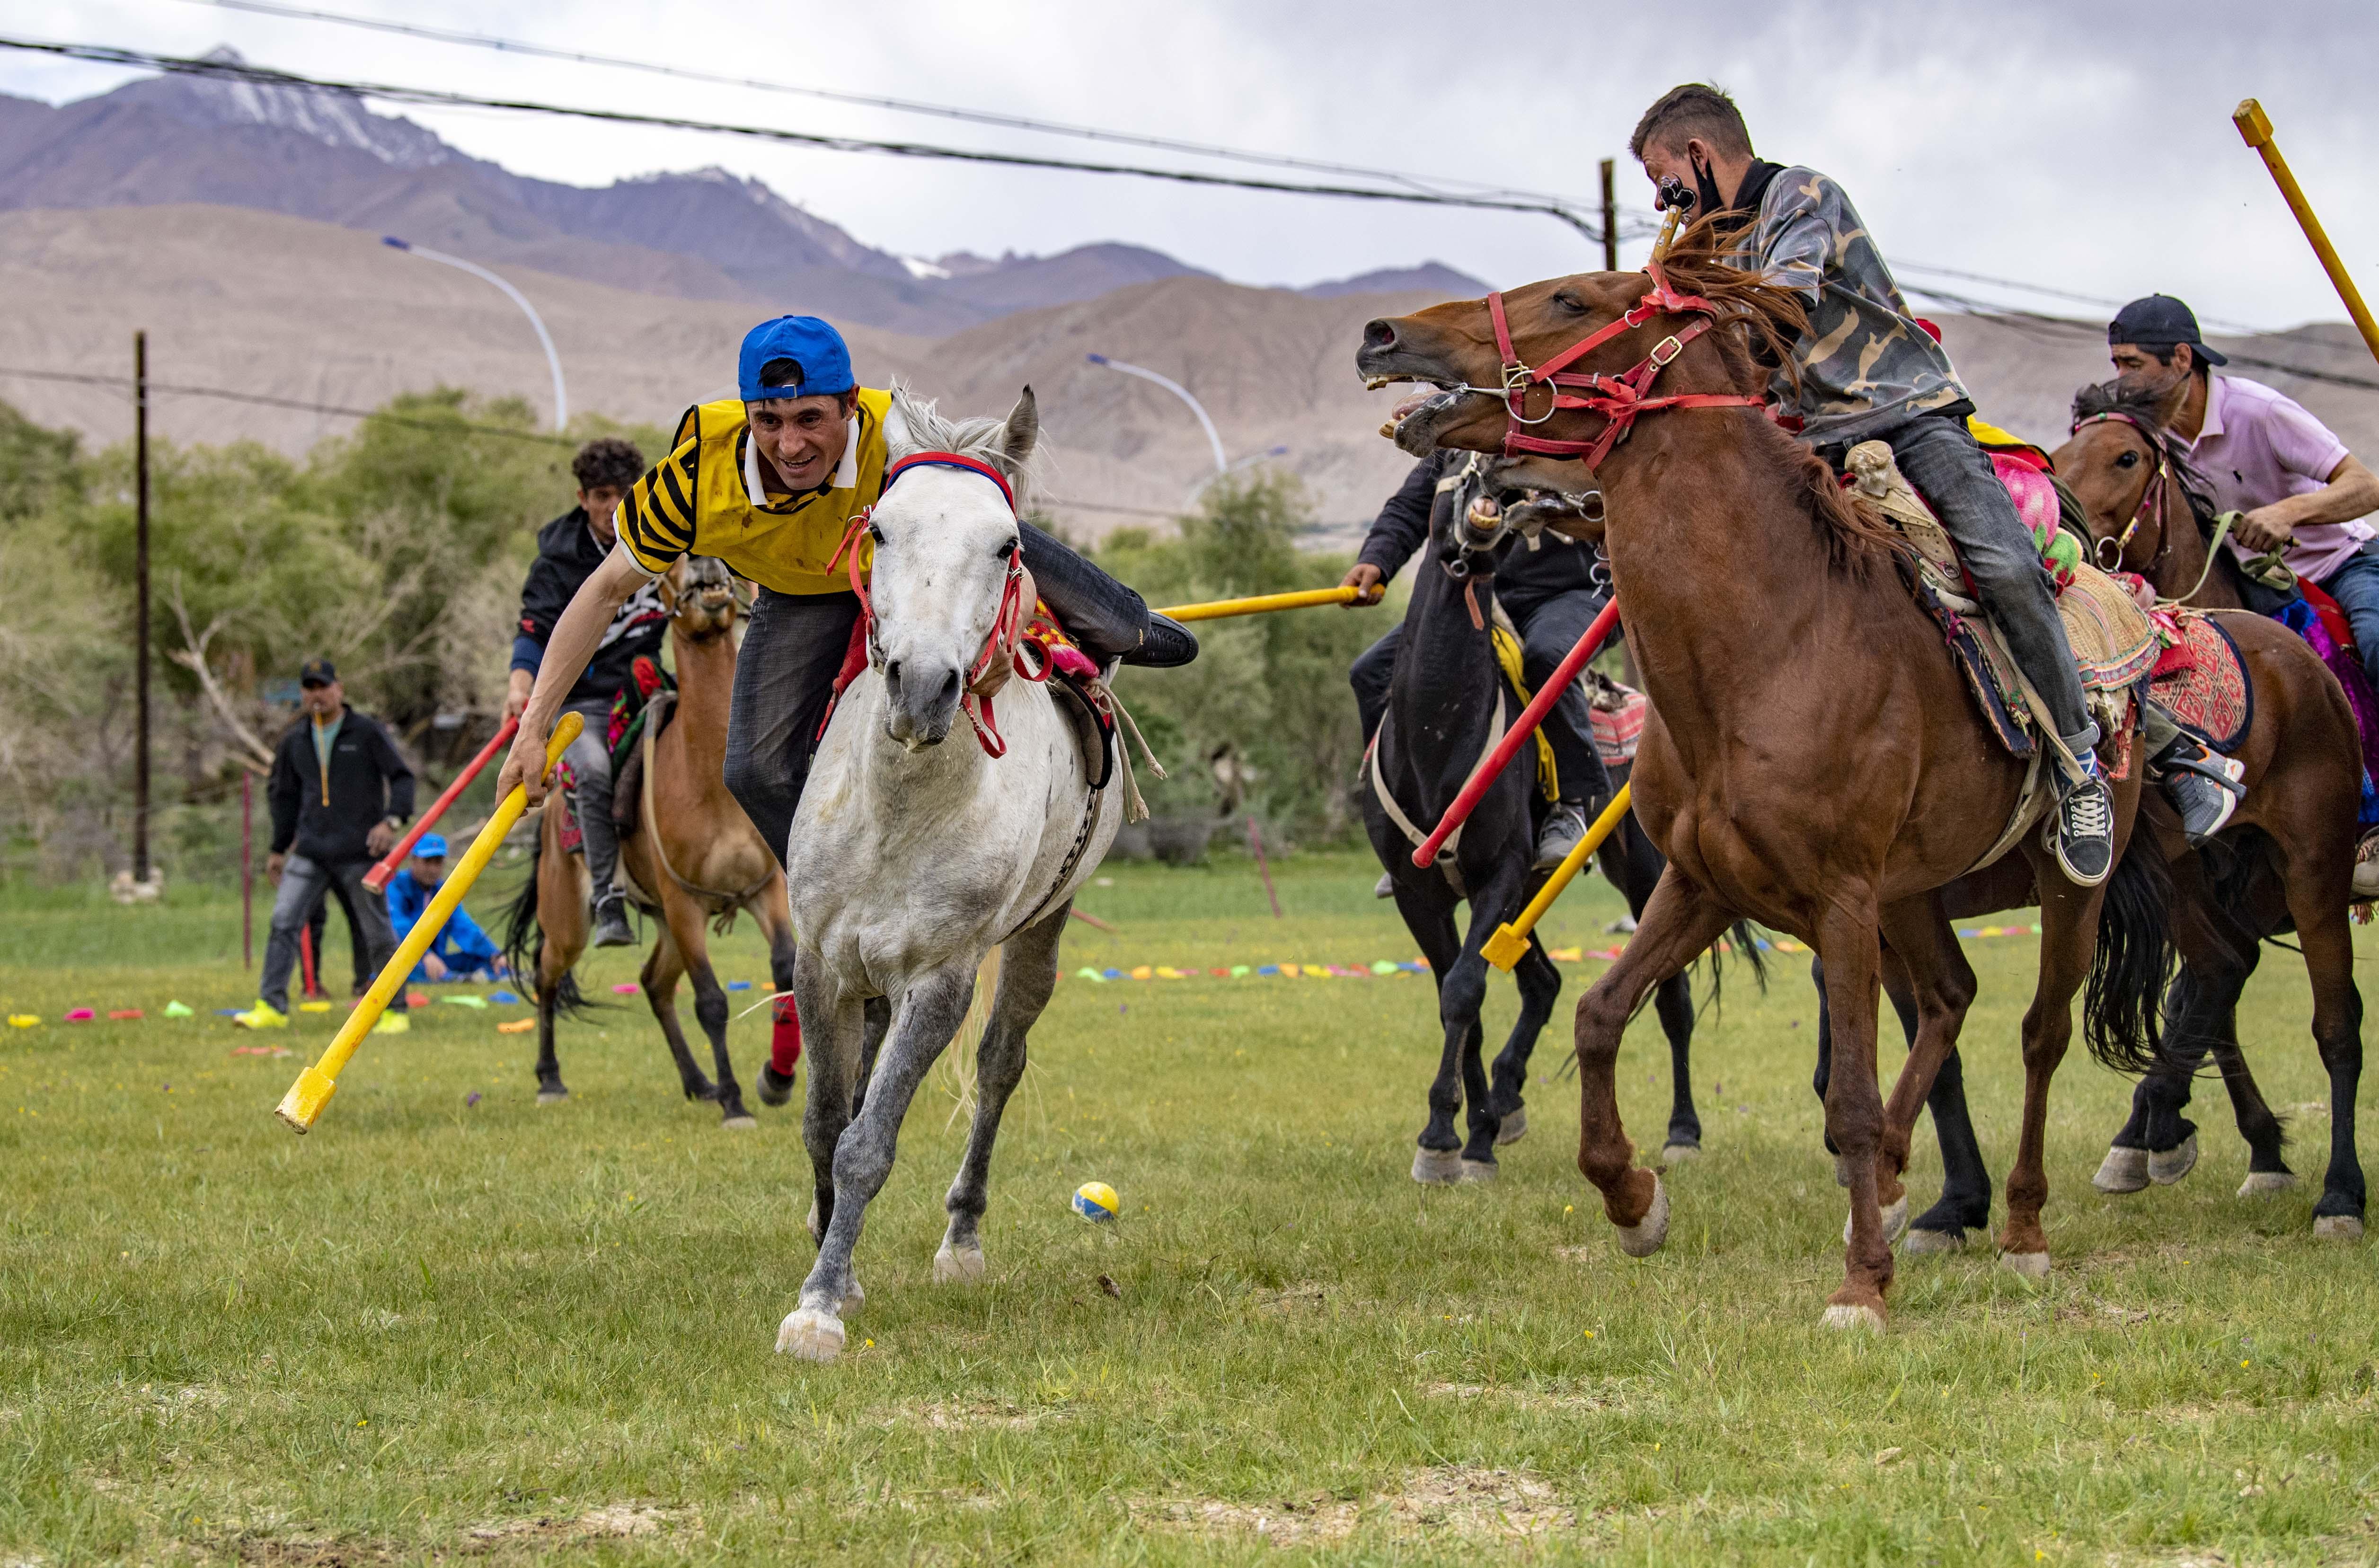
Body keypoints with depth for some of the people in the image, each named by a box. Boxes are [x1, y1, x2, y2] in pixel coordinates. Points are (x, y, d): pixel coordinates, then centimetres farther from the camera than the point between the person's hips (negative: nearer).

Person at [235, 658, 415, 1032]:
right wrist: (279, 849, 21)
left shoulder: (367, 732, -2)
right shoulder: (295, 742, 12)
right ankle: (272, 1007, -9)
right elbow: (285, 796, 22)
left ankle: (396, 1011, 12)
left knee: (378, 933, 1)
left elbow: (402, 777, -3)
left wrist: (392, 820, -19)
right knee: (283, 922, -9)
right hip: (310, 853, 4)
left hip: (360, 852, -4)